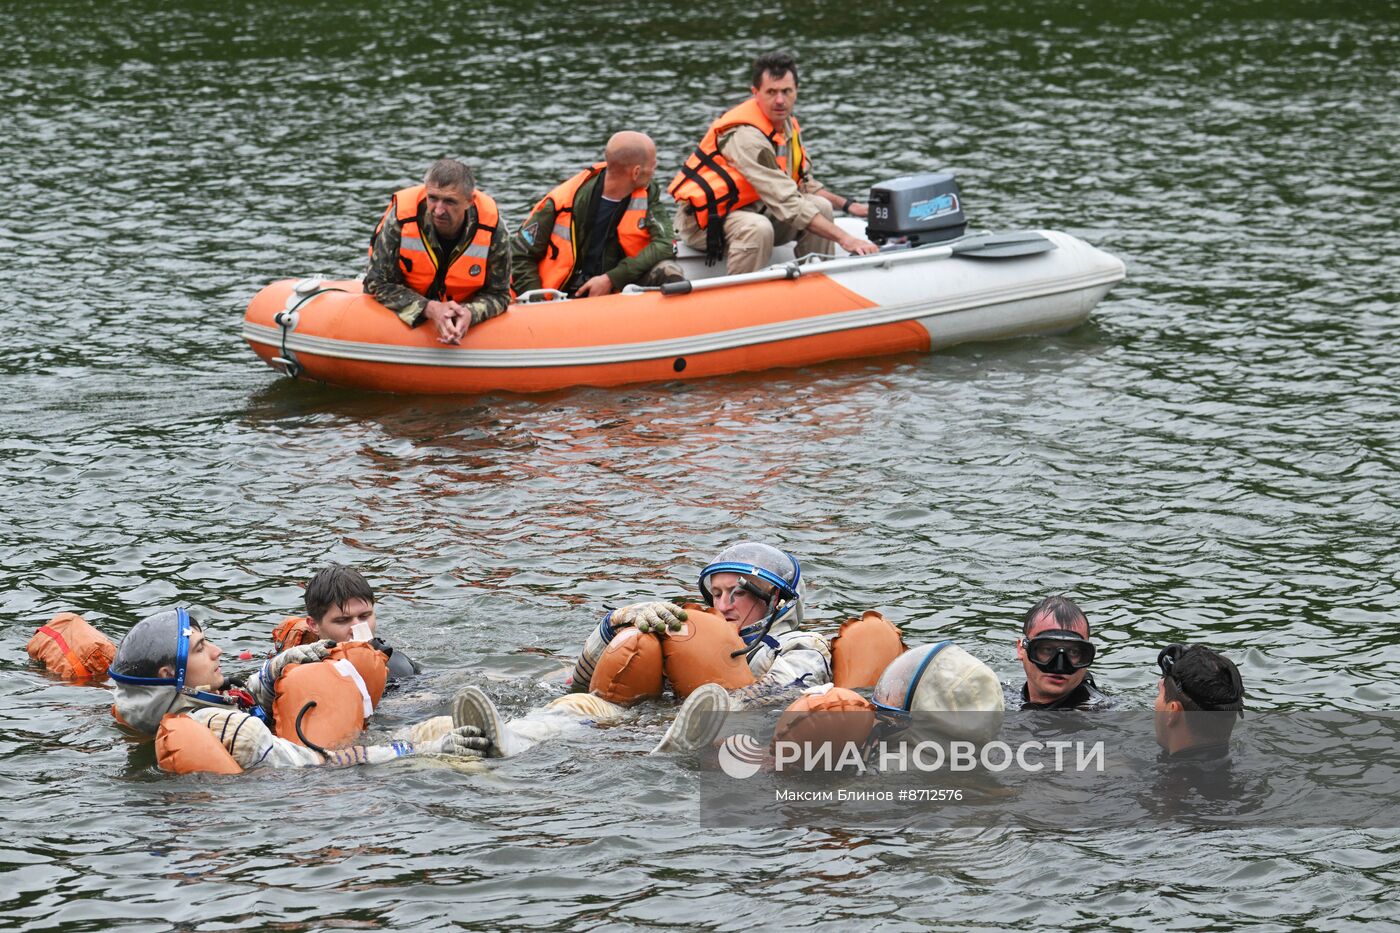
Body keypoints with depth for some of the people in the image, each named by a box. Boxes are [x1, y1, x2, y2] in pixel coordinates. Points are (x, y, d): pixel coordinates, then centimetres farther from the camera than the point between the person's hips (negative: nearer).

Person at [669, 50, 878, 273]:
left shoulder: (787, 124, 3)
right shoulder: (746, 136, -27)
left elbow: (804, 185, 16)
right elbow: (788, 204, -31)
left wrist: (846, 204, 1)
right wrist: (843, 238, -34)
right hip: (703, 219, -9)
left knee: (821, 207, -4)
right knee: (758, 229, -38)